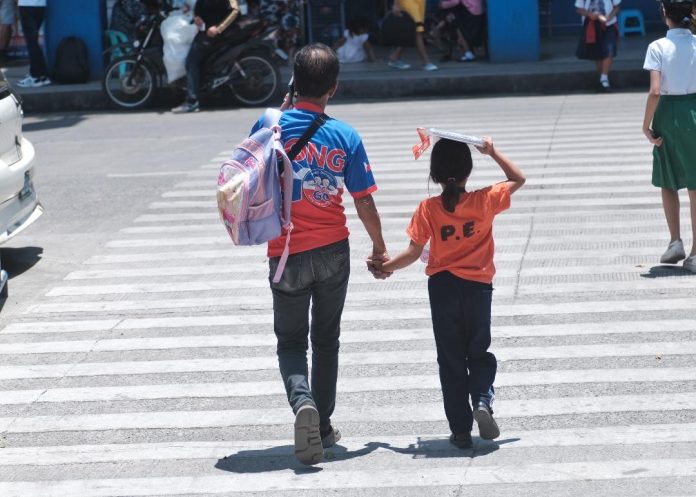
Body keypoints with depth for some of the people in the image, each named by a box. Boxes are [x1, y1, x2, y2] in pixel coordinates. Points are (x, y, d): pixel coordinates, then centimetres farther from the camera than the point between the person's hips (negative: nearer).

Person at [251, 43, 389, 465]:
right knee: (326, 339, 18)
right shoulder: (346, 137, -8)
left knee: (291, 342, 11)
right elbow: (364, 203, -5)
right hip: (333, 251, 1)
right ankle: (324, 427, 22)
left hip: (287, 254, -1)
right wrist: (380, 248, 11)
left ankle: (303, 402, -17)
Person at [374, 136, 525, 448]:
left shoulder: (428, 209, -8)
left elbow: (413, 253, -8)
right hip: (478, 286, 0)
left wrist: (385, 267, 7)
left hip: (442, 286, 0)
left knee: (451, 359, 9)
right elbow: (518, 179, 10)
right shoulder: (485, 201, -6)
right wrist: (492, 153, 12)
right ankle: (482, 399, -12)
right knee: (479, 352, 17)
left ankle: (460, 429, 6)